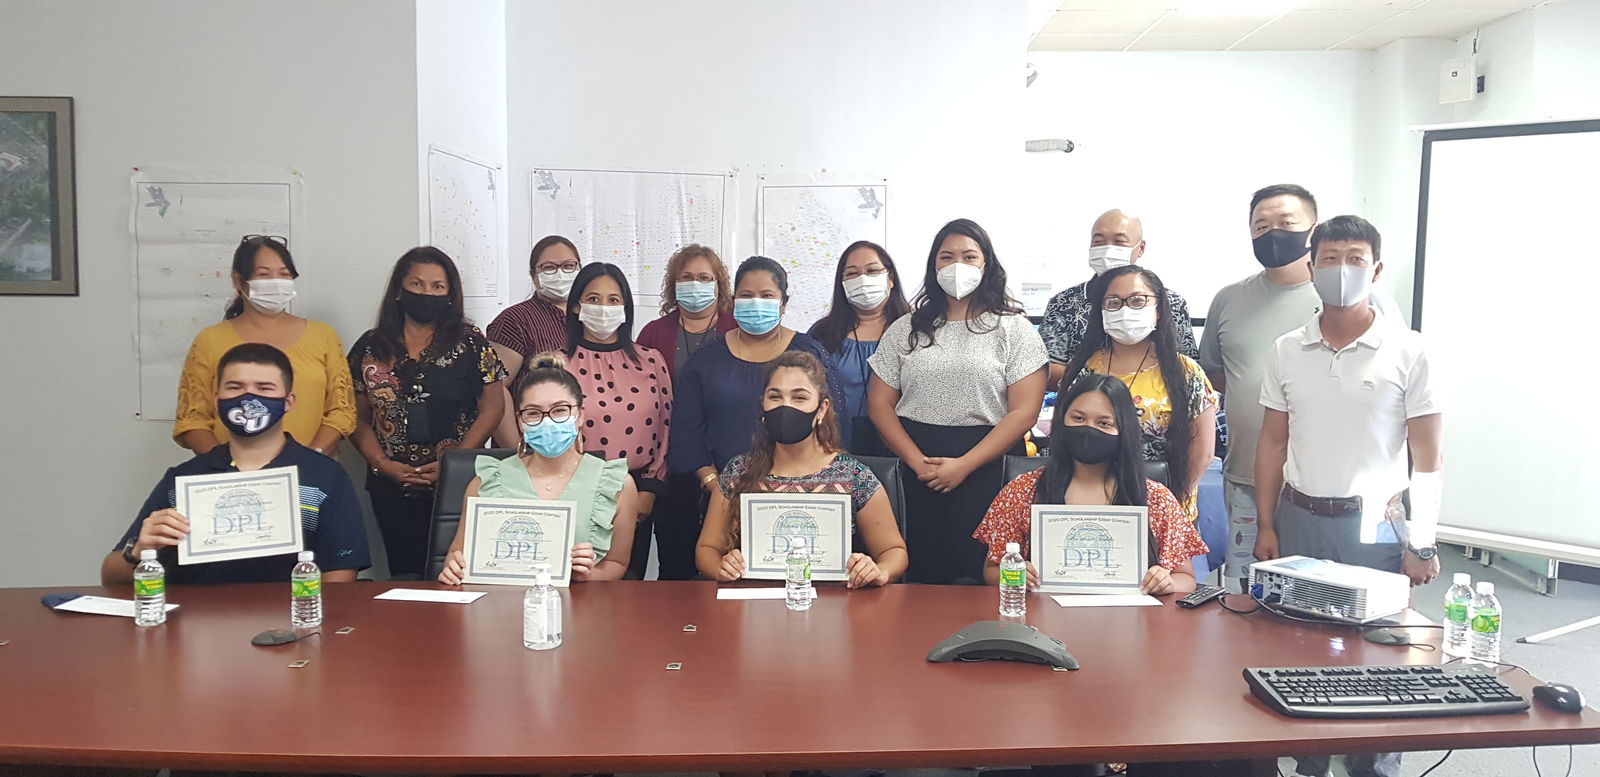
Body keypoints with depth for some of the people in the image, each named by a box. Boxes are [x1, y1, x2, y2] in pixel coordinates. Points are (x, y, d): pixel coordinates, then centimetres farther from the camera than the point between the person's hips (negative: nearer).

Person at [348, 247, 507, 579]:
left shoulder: (470, 343, 2)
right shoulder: (371, 348, 8)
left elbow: (492, 408, -2)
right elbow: (358, 418, 9)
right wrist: (383, 464, -7)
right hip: (391, 490, 2)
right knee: (405, 576, 8)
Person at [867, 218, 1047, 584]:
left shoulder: (1014, 330, 4)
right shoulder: (905, 330, 12)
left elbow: (1025, 411, -5)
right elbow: (880, 404, 7)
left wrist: (964, 465, -13)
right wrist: (918, 462, -8)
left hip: (986, 468, -2)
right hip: (912, 468, 2)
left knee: (971, 574, -8)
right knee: (914, 571, -2)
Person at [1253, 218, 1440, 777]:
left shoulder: (1407, 351, -4)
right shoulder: (1287, 351, 4)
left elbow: (1428, 461, -3)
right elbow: (1272, 444, 8)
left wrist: (1422, 545, -6)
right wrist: (1266, 526, 4)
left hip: (1375, 526, -2)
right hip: (1299, 520, 3)